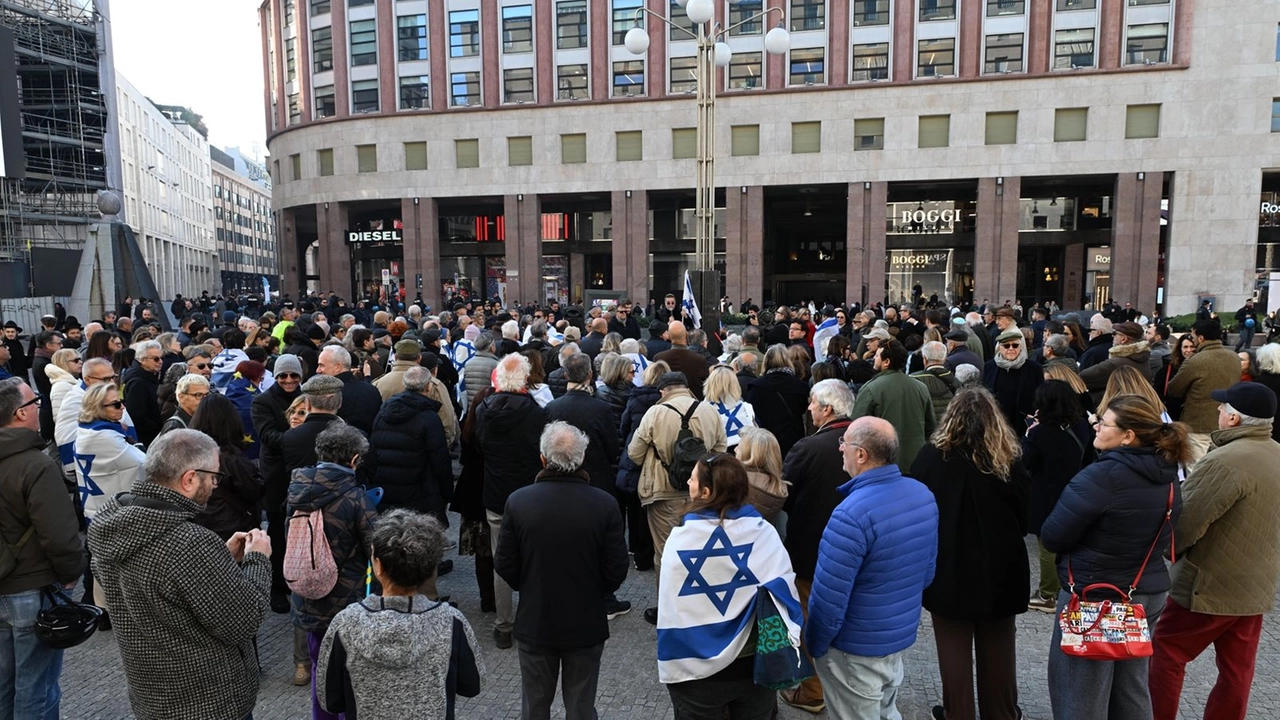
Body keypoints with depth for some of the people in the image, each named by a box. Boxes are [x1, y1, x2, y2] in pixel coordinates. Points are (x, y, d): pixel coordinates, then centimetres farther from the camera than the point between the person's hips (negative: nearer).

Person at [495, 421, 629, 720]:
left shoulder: (518, 501, -16)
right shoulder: (605, 505, -18)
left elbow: (504, 565, -8)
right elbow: (617, 570, -12)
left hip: (534, 623, 1)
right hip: (586, 625, -1)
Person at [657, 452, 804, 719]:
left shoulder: (681, 539, -16)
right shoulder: (763, 531, -11)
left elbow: (670, 608, -13)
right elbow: (784, 588, -9)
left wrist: (673, 663, -1)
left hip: (698, 669, -2)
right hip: (757, 663, 2)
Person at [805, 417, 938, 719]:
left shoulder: (852, 515, -31)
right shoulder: (923, 495, -5)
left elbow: (828, 599, -25)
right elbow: (927, 573, 9)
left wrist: (813, 646, -8)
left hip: (856, 650, -7)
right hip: (903, 637, 7)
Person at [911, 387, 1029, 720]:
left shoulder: (931, 456, -13)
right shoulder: (1009, 460, -9)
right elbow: (1025, 518, 1)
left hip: (948, 567, -2)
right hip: (998, 568, 2)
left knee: (955, 647, 11)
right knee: (997, 648, 17)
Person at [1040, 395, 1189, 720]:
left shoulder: (1102, 476, -25)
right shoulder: (1167, 476, 0)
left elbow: (1051, 536, -19)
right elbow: (1158, 535, 13)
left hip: (1093, 597, -8)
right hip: (1148, 593, 8)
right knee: (1132, 690, 23)